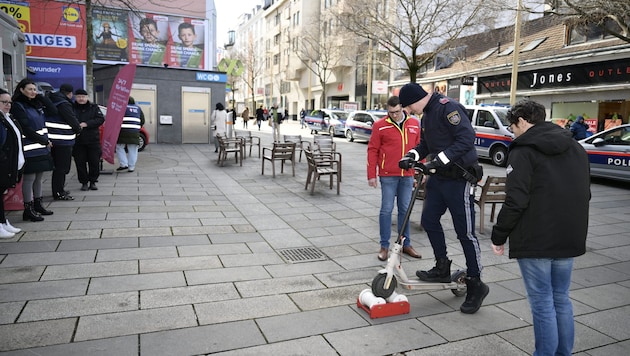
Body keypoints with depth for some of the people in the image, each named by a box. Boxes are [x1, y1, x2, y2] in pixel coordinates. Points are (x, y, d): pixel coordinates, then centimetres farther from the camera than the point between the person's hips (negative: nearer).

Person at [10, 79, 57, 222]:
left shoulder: (37, 104, 15)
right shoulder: (18, 106, -7)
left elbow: (53, 111, 4)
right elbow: (25, 128, -13)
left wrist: (41, 97, 0)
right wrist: (44, 141, -12)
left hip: (42, 147, 7)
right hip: (30, 149, -7)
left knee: (39, 177, 11)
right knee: (29, 178, -5)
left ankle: (38, 206, 20)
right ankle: (28, 210, 0)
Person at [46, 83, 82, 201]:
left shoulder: (53, 102, 14)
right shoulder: (64, 104, -16)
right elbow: (72, 120, -15)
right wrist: (78, 130, 4)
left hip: (53, 138, 10)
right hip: (62, 140, -10)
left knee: (58, 166, 18)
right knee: (61, 167, -4)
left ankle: (59, 190, 28)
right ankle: (58, 193, 0)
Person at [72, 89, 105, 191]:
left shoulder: (94, 107, 5)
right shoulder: (72, 108, 4)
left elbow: (101, 119, -6)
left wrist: (87, 124, -16)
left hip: (93, 140, 0)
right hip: (77, 141, 0)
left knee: (94, 162, 3)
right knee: (80, 163, 3)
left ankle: (93, 182, 16)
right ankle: (84, 183, 15)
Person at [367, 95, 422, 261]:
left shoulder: (415, 124, 8)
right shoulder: (380, 126, -2)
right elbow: (372, 151, -2)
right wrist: (371, 175, -5)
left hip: (407, 175, 3)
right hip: (388, 175, -3)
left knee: (405, 209, 11)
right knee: (386, 210, 0)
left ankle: (405, 244, 23)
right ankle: (384, 246, 11)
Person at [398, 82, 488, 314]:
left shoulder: (448, 108, -17)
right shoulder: (426, 116, 13)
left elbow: (467, 138, -27)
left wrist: (438, 160, -29)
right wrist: (412, 155, 2)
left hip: (459, 180, -10)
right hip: (438, 177, 10)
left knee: (465, 232, -2)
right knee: (429, 221, 13)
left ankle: (476, 286, 12)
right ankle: (442, 269, 30)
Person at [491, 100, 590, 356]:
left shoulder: (524, 150, -11)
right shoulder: (576, 148, 13)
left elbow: (515, 201, -18)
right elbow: (584, 194, 18)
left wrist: (499, 236, -9)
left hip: (535, 240, -7)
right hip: (570, 238, 8)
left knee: (542, 303, 2)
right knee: (561, 299, 18)